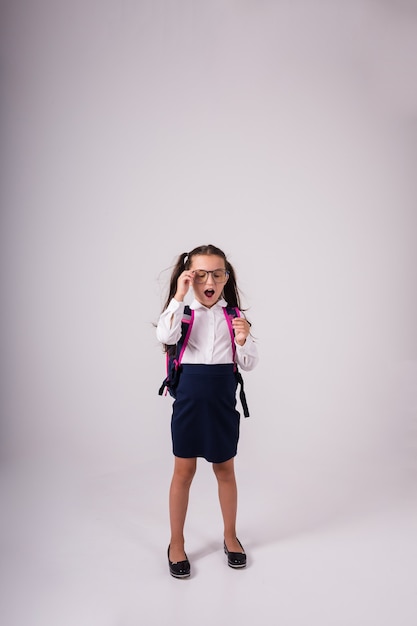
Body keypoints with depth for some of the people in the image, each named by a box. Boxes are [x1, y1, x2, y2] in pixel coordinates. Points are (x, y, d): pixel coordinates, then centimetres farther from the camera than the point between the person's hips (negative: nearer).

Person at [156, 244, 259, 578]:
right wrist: (179, 296, -24)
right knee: (184, 470, 11)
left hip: (222, 402, 1)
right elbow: (165, 336, -26)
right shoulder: (183, 311, -5)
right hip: (189, 399, -1)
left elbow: (249, 364, -1)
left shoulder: (234, 316, -2)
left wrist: (244, 340, -20)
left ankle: (230, 536, 37)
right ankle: (176, 543, 30)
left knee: (225, 470, 15)